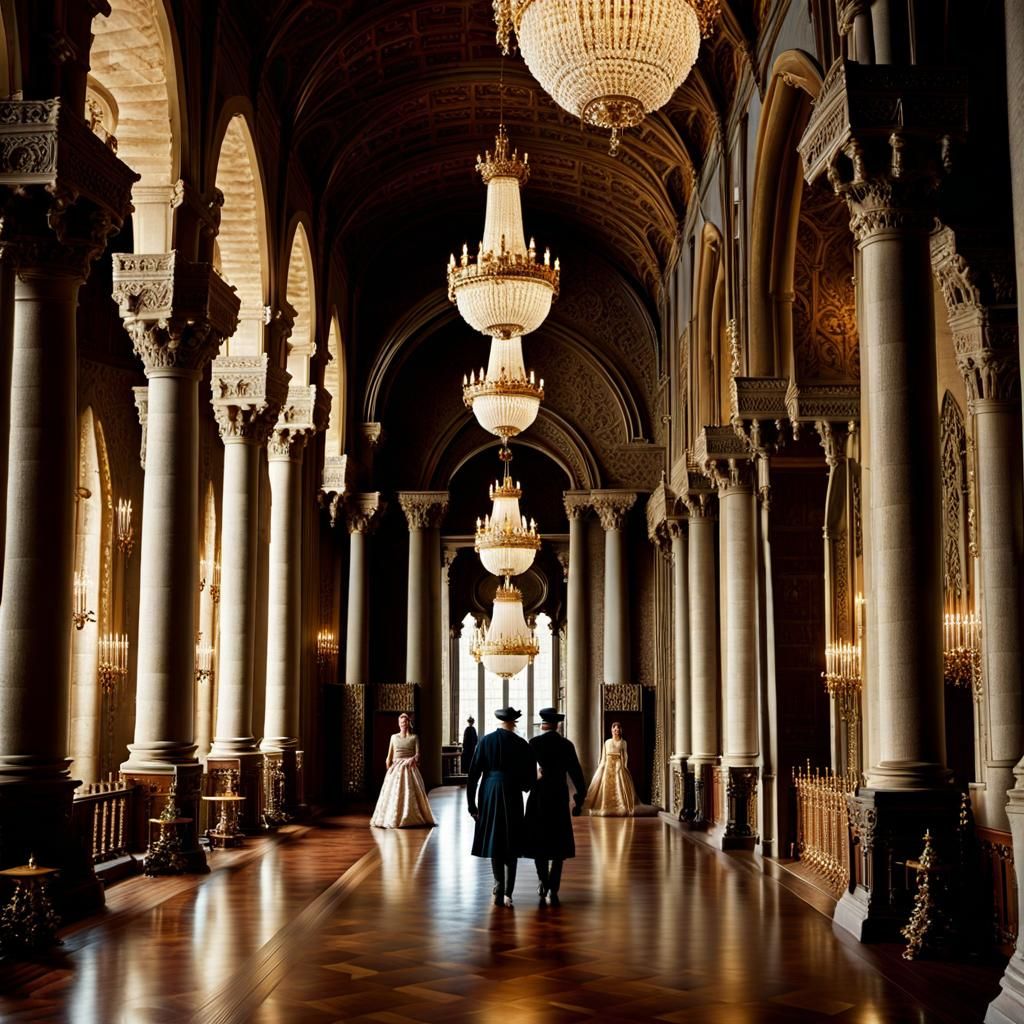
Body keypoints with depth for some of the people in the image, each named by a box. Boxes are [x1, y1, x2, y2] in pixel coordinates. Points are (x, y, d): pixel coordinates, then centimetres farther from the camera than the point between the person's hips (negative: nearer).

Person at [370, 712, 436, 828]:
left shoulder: (414, 737, 4)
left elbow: (417, 753, -3)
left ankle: (411, 818, 0)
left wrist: (414, 758, -24)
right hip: (396, 768, 2)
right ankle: (393, 819, 3)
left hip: (409, 768, -2)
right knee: (394, 793, -3)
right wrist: (388, 769, 5)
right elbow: (389, 756, 11)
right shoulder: (394, 737, 9)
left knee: (410, 793, -5)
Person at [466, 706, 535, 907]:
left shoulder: (485, 741, -1)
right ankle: (507, 893, 1)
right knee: (511, 844, 6)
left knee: (493, 841, 13)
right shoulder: (521, 744, -3)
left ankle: (499, 887, 12)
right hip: (512, 795, -1)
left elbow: (473, 774, -2)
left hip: (489, 794, 1)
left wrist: (471, 803, 3)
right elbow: (530, 777, 1)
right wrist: (523, 786, 24)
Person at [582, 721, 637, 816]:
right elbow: (603, 756, 11)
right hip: (607, 767, 2)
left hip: (619, 767, -2)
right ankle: (605, 809, 1)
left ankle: (621, 810, -5)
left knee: (619, 788, -7)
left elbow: (625, 756, 4)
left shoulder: (623, 742, 6)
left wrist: (624, 767, -6)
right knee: (606, 786, -3)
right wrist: (601, 767, 3)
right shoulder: (607, 742, 10)